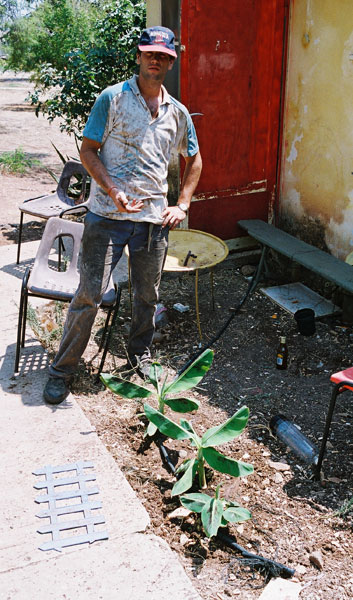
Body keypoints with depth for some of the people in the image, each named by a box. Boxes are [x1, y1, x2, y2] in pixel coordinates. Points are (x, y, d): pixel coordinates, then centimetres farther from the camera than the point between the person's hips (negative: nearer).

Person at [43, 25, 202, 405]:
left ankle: (140, 356, 36)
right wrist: (113, 192, -17)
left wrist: (182, 205, 12)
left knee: (147, 296, 13)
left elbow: (193, 160, 23)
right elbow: (88, 150, -3)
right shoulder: (113, 98, -1)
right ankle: (62, 369, 11)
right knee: (89, 294, -4)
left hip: (153, 218, 4)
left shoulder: (177, 113, 11)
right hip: (106, 215, -4)